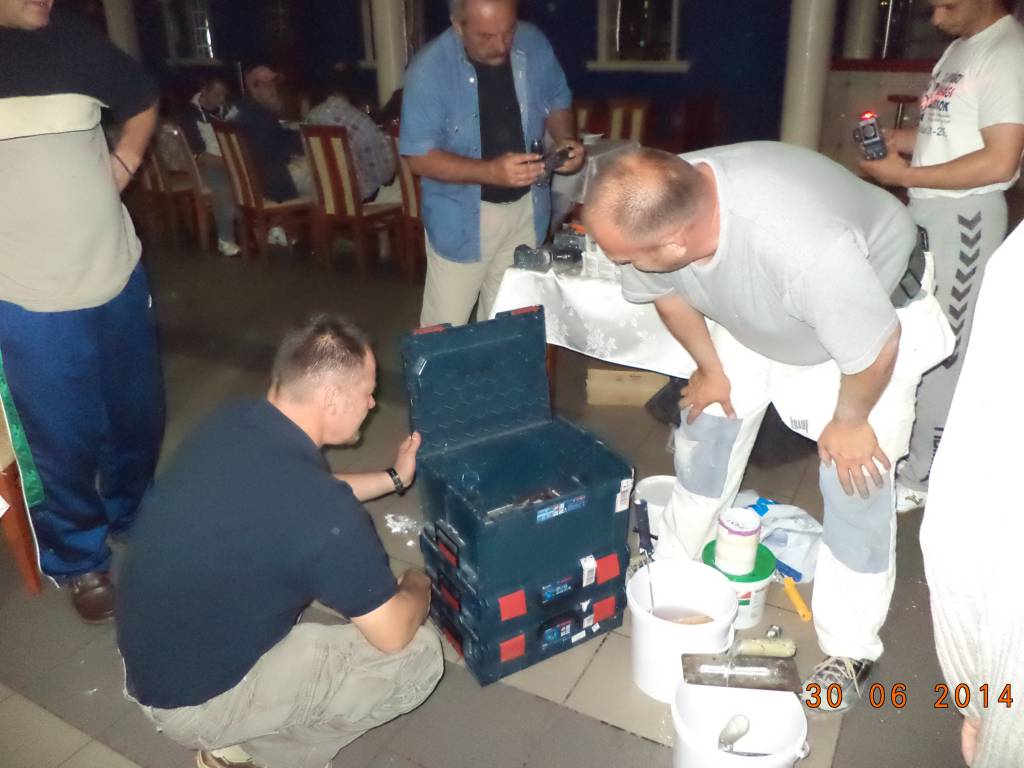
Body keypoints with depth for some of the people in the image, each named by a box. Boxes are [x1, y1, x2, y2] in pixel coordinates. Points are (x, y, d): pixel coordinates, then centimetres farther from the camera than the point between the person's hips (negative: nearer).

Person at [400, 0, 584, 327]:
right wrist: (491, 171, -33)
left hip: (526, 207, 4)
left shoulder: (534, 45, -9)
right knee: (446, 325, 6)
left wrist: (565, 139, -15)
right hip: (462, 215, -4)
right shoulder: (430, 69, -21)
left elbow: (556, 102, 7)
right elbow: (420, 157, -20)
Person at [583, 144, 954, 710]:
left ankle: (849, 652, 14)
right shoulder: (659, 207, -28)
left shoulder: (803, 246, -46)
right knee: (706, 427, 6)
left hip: (873, 315, -5)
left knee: (855, 477, -5)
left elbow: (875, 347, -30)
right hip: (750, 319, 5)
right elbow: (666, 291, -5)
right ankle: (672, 567, 29)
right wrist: (711, 367, 2)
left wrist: (848, 421, -14)